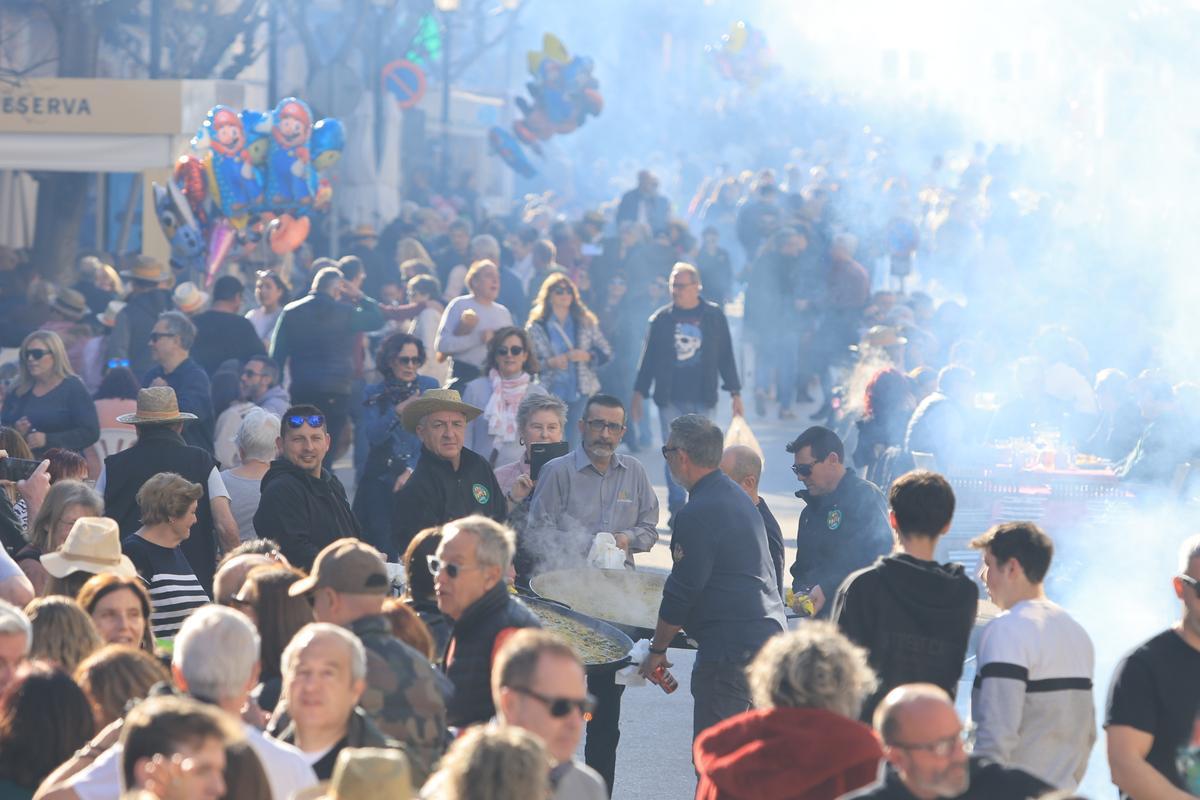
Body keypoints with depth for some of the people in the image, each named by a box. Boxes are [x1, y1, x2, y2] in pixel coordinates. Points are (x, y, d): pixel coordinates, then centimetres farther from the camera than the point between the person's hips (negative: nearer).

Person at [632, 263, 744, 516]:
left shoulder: (714, 316, 3)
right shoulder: (662, 319, 5)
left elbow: (726, 357, 7)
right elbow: (648, 358, 8)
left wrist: (735, 394, 5)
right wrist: (638, 395, 4)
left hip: (702, 399, -1)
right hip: (670, 398, 1)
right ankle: (677, 509, 6)